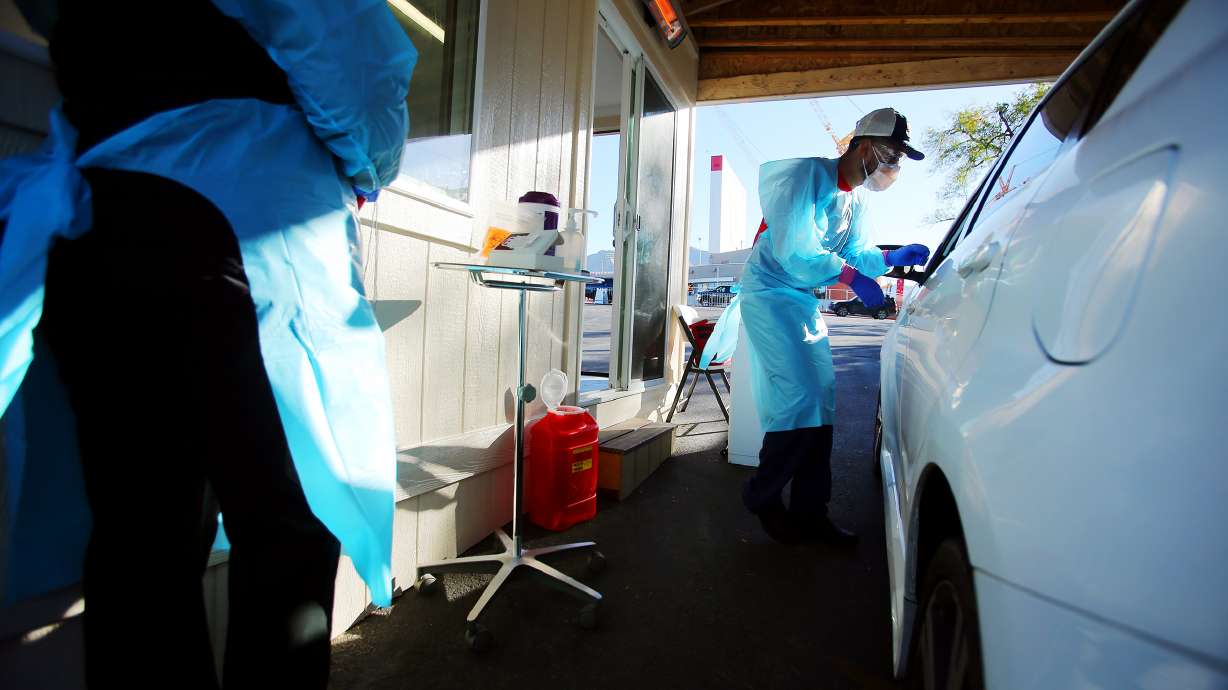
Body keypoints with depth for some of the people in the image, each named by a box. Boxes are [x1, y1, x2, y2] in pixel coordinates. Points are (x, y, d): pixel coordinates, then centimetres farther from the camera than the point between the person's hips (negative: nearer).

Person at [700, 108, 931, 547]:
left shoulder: (855, 199, 12)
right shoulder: (809, 175, -16)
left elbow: (856, 253, 14)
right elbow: (793, 250, -25)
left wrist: (892, 258, -4)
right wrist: (851, 276, -23)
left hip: (805, 301, 10)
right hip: (769, 294, -9)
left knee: (822, 401, 5)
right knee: (800, 400, -16)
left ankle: (810, 511, 14)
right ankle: (763, 497, 5)